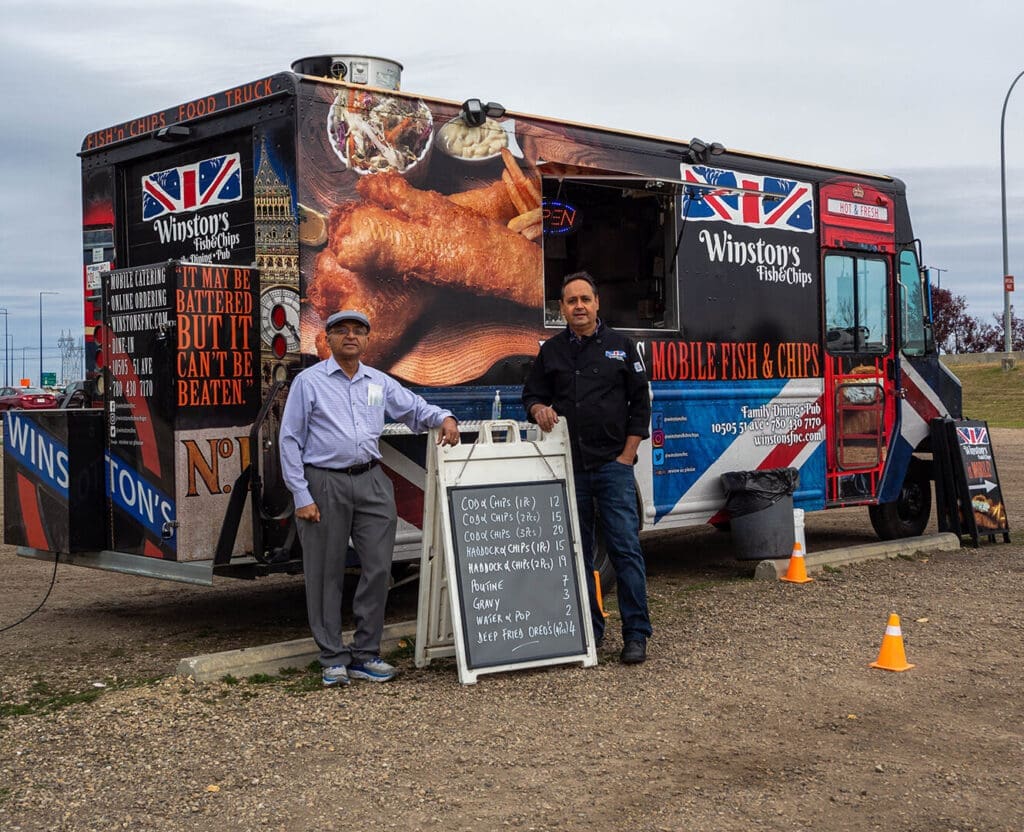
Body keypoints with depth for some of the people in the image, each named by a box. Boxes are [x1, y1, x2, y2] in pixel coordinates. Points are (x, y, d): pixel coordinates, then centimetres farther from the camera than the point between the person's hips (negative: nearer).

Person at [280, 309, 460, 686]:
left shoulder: (379, 383, 13)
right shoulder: (309, 382, 1)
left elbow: (416, 408, 21)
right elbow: (290, 440, -2)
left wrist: (444, 418, -3)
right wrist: (301, 496, -8)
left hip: (372, 481, 4)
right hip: (325, 484, -4)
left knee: (378, 568, 2)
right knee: (326, 573, 2)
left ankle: (365, 653, 14)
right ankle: (333, 658, 12)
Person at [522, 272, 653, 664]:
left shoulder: (620, 346, 5)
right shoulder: (551, 351, 10)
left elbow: (640, 402, 5)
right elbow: (531, 393, 16)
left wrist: (627, 454, -2)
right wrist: (538, 408, -9)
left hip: (613, 466, -2)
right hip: (569, 468, 3)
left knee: (625, 548, -7)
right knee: (577, 553, 7)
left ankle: (636, 634, -1)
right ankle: (588, 631, 16)